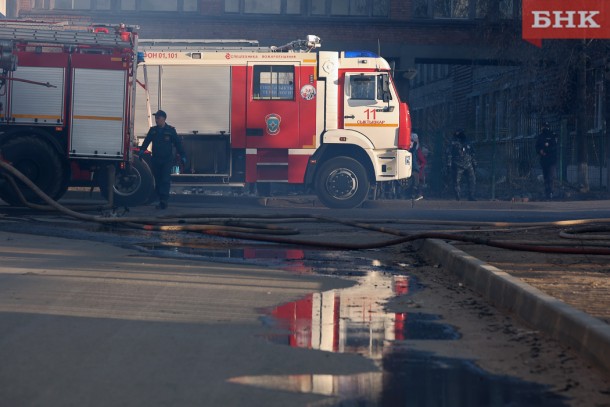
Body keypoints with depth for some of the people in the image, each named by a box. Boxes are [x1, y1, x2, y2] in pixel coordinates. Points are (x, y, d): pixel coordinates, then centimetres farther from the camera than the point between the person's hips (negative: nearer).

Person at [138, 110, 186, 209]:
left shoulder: (170, 130, -1)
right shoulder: (153, 130, 9)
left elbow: (178, 144, 1)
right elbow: (146, 141, 7)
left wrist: (182, 156, -2)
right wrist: (142, 150, -11)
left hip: (167, 160, -4)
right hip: (155, 159, 4)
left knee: (165, 180, -14)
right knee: (158, 181, 7)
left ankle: (164, 200, -18)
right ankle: (161, 200, 14)